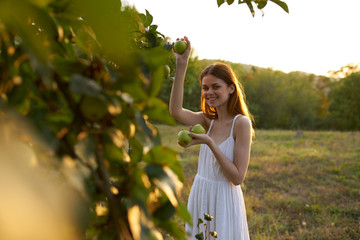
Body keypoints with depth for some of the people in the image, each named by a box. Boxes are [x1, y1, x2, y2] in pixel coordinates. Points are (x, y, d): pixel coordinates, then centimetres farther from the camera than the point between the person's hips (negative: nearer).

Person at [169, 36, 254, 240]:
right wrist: (182, 65, -23)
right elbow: (175, 111, -20)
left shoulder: (241, 123, -15)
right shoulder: (208, 120, 0)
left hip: (224, 200, -5)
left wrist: (209, 143, -25)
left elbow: (238, 177, -18)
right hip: (200, 196, 6)